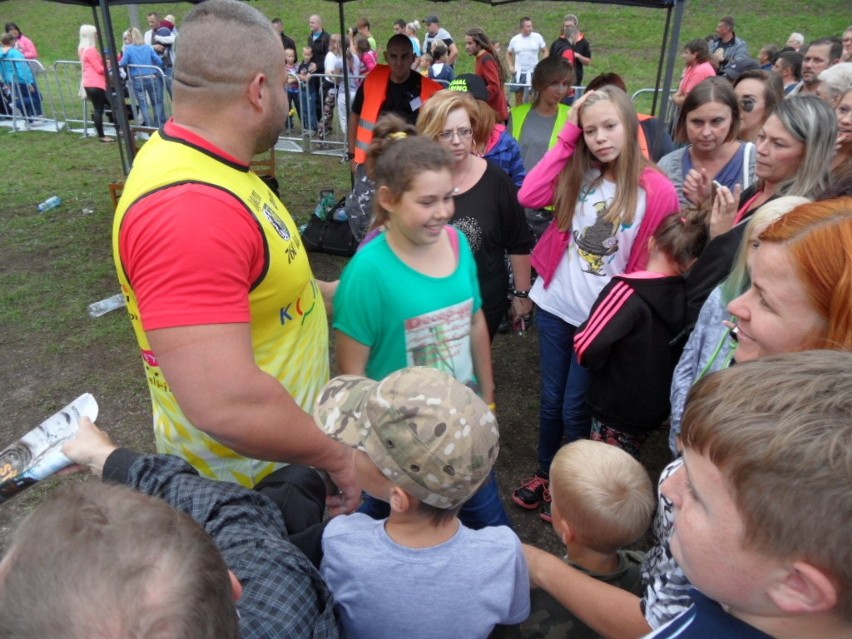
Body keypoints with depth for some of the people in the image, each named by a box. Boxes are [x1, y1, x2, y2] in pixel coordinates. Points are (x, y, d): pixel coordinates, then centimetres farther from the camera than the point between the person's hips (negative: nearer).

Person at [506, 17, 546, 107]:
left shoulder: (537, 37, -2)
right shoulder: (514, 39, 2)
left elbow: (545, 51, 4)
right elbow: (508, 53, 16)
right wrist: (510, 66, 2)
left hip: (533, 72, -2)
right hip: (518, 73, 2)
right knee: (518, 96, 8)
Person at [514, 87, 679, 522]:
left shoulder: (657, 191, -11)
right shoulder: (577, 173, 1)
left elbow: (654, 265, -6)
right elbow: (528, 196, -14)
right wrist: (566, 137, -11)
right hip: (554, 306, 4)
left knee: (575, 407, 8)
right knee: (550, 400, 15)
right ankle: (544, 474, 37)